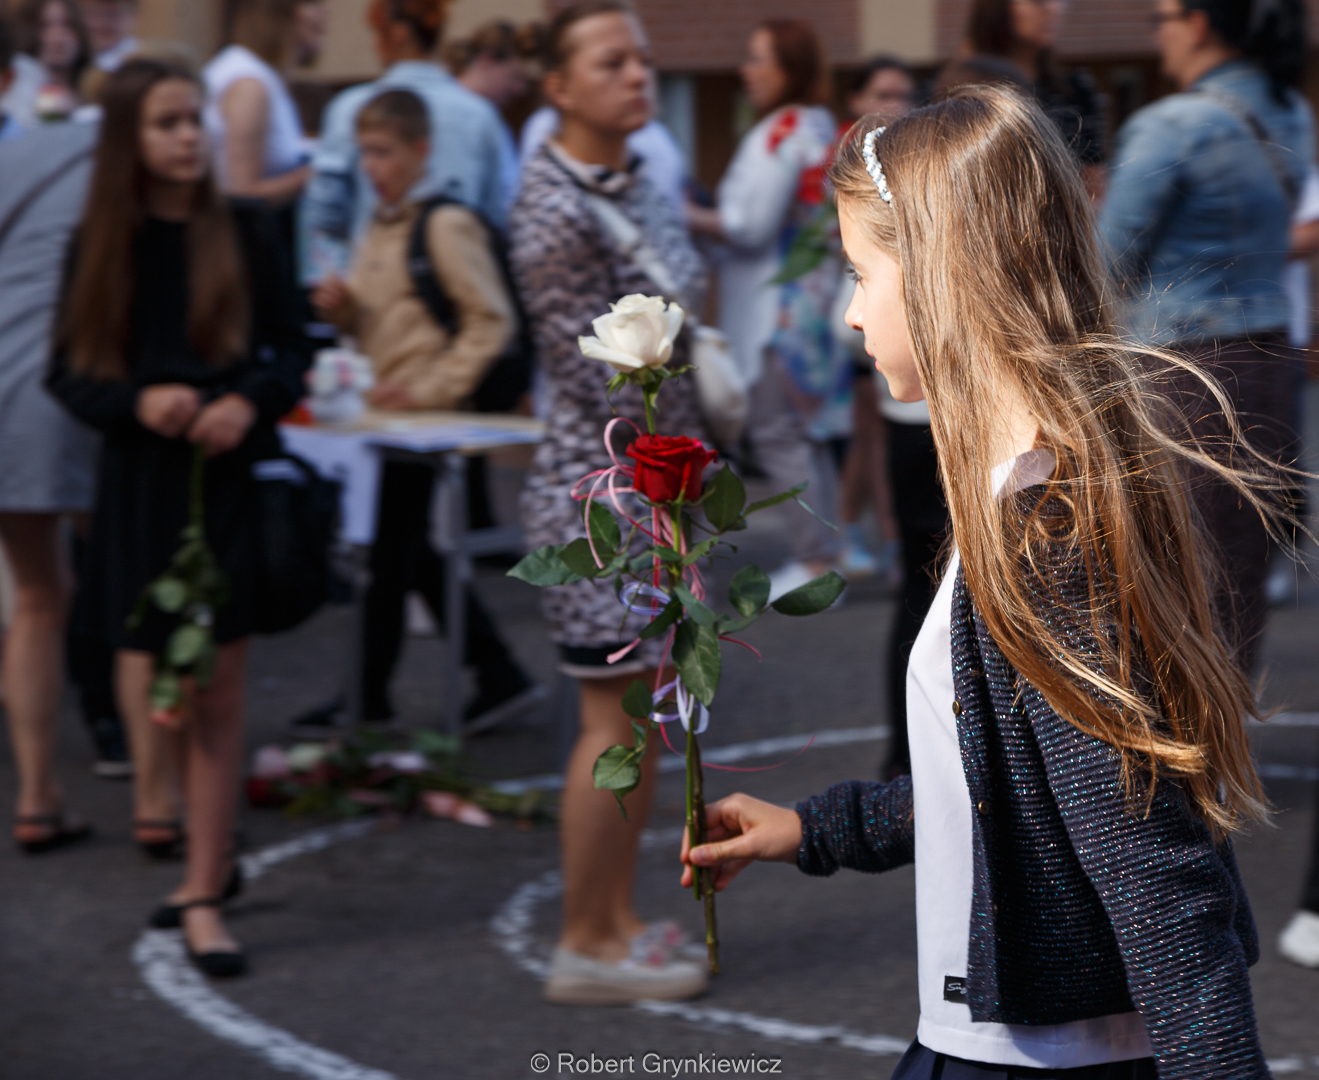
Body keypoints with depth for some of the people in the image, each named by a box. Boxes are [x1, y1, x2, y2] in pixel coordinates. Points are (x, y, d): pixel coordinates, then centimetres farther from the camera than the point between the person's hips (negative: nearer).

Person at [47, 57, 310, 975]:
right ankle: (208, 865, 23)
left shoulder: (247, 234, 0)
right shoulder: (100, 245, 3)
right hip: (140, 483, 1)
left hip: (232, 480, -1)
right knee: (157, 676, 5)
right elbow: (67, 375, 5)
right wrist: (138, 402, -14)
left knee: (218, 690, -3)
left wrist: (250, 403, -14)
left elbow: (293, 354, 6)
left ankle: (203, 892, 1)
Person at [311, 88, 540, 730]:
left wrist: (435, 387, -17)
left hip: (423, 413, -9)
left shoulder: (446, 225, -13)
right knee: (414, 557, 12)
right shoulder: (381, 227, 13)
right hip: (386, 411, 9)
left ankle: (369, 702, 4)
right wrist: (343, 309, 0)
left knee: (391, 556, -3)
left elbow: (492, 321, -15)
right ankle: (500, 679, 19)